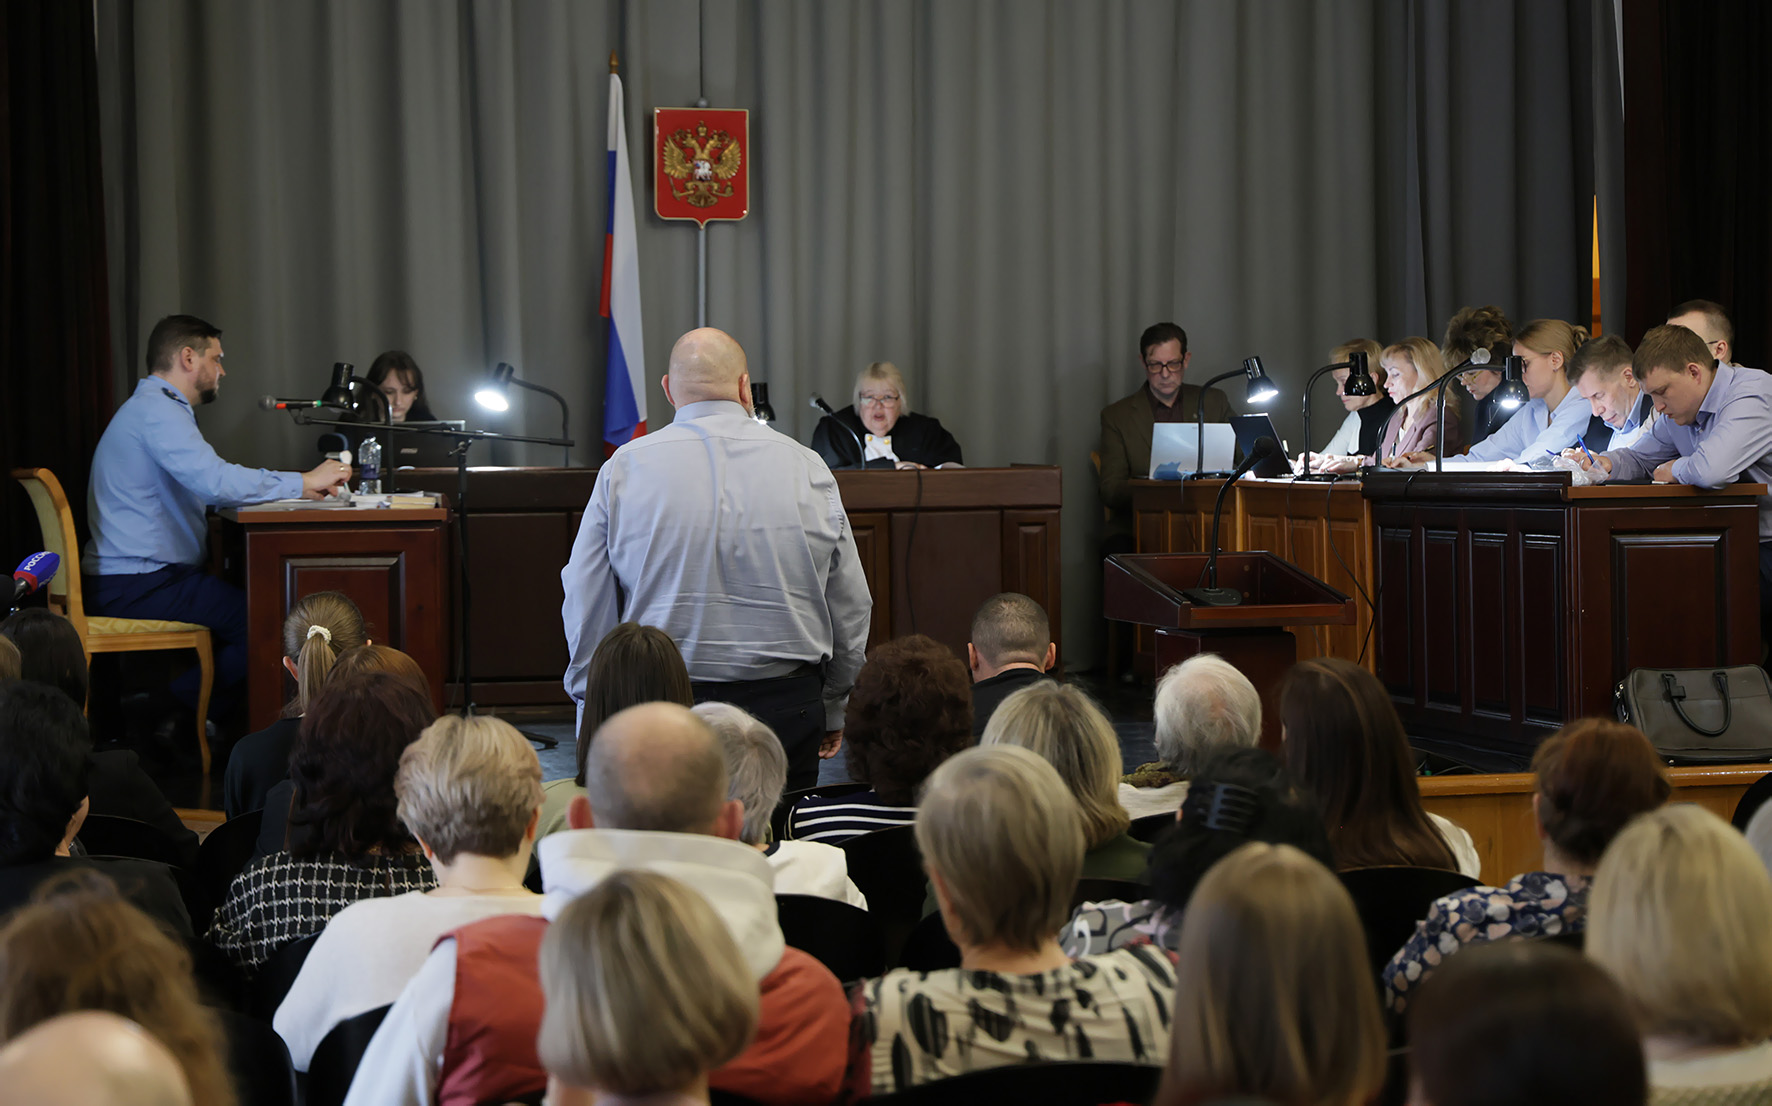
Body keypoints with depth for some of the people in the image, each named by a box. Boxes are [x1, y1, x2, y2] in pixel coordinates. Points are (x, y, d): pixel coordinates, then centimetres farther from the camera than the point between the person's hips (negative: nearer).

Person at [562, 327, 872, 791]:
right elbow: (850, 608, 10)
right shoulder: (807, 469, 3)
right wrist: (833, 709, 21)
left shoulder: (623, 469, 0)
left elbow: (587, 608, 2)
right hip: (788, 709, 1)